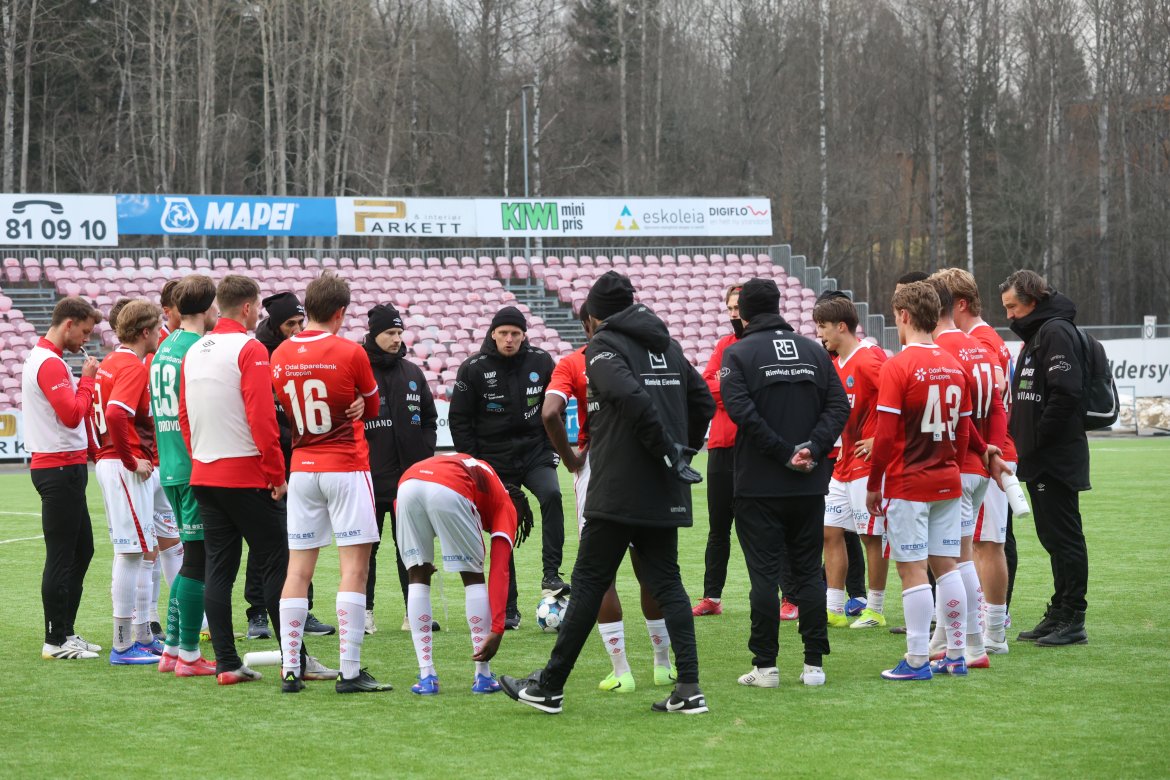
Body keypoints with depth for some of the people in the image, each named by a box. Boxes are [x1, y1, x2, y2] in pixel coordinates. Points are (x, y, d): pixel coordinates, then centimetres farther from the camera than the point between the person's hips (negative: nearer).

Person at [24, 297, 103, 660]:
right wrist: (87, 380, -10)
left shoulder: (43, 358, 17)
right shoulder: (50, 364, -15)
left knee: (81, 550, 15)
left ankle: (65, 632, 20)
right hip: (59, 468, -11)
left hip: (65, 468, 11)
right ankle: (56, 642, -2)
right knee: (61, 557, -6)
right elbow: (72, 414, -22)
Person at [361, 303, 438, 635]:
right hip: (369, 479, -4)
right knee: (366, 546, 2)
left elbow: (429, 417, 19)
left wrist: (425, 454, 7)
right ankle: (364, 611, 9)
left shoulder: (412, 373, 12)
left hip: (410, 476, 4)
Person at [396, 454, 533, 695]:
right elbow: (499, 574, 12)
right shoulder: (506, 508, 26)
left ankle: (426, 677, 15)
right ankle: (483, 677, 17)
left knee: (418, 578, 18)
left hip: (407, 483, 4)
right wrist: (497, 631, 7)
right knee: (473, 578, 16)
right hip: (449, 491, -4)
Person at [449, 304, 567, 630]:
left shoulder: (541, 362, -1)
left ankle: (551, 574, -26)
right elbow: (459, 419, -1)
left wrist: (551, 449, 3)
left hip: (535, 453, 1)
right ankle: (508, 609, 9)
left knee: (551, 495, -29)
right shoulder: (474, 368, -6)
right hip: (494, 461, -1)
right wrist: (473, 465, -4)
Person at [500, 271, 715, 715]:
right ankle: (689, 689, -2)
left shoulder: (603, 346, -5)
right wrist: (683, 450, 15)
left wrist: (668, 450, -17)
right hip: (667, 495, 6)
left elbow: (631, 398, -22)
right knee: (667, 583, 8)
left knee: (588, 582, -1)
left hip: (618, 491, -6)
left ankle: (550, 687, 5)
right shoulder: (666, 345, 16)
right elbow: (703, 401, 17)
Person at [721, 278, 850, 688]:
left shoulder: (738, 354, -4)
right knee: (809, 571, 9)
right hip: (809, 486, 3)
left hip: (759, 485, -3)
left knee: (764, 573, 0)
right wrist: (813, 448, -8)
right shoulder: (814, 351, 9)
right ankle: (814, 664, 7)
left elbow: (740, 409, -17)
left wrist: (784, 452, -14)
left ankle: (765, 665, 1)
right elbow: (838, 405, 1)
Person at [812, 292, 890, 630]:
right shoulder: (836, 365, 13)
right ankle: (834, 610, 12)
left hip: (868, 462, -9)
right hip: (843, 463, 9)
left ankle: (875, 610, 7)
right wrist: (840, 443, 14)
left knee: (872, 535, -1)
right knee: (830, 532, 8)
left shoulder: (868, 359, -16)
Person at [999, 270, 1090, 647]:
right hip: (1040, 460, 10)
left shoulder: (1056, 333, -13)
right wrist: (1020, 438, 13)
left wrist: (1036, 439, -19)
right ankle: (1060, 613, 20)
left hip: (1057, 457, -10)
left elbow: (1065, 394, -23)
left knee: (1064, 537, -6)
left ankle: (1072, 620, -3)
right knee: (1053, 536, 14)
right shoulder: (1036, 334, 19)